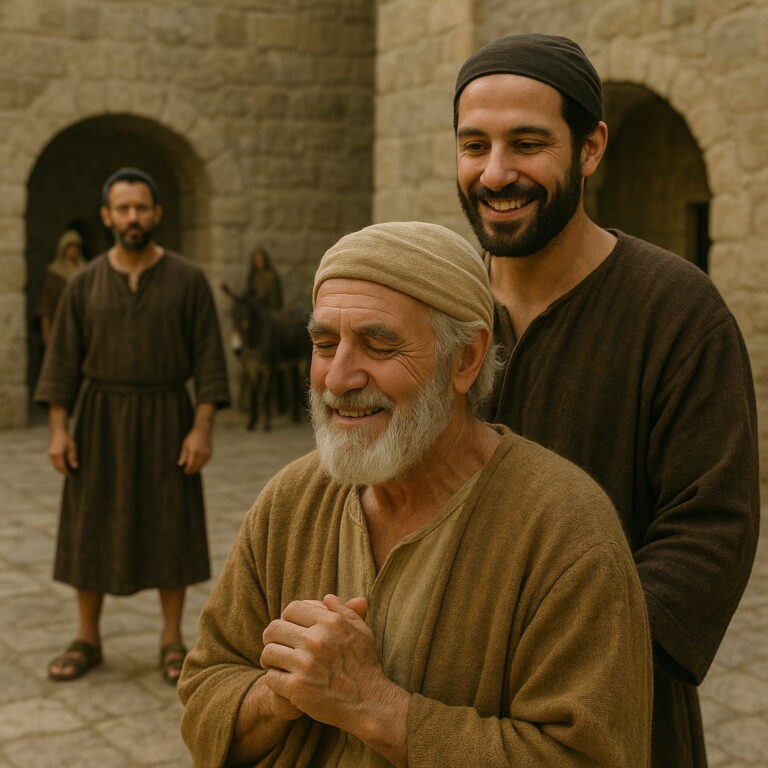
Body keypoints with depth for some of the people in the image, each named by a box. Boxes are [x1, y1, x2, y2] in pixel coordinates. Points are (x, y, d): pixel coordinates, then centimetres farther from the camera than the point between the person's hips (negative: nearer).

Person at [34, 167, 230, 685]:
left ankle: (172, 642, 14)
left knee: (170, 530, 1)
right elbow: (63, 360, 1)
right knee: (90, 529, 4)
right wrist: (58, 430, -7)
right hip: (101, 420, 2)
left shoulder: (188, 279, -4)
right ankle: (87, 641, 18)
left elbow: (209, 358, -6)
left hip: (166, 419, -1)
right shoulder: (85, 283, 1)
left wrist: (203, 428, -14)